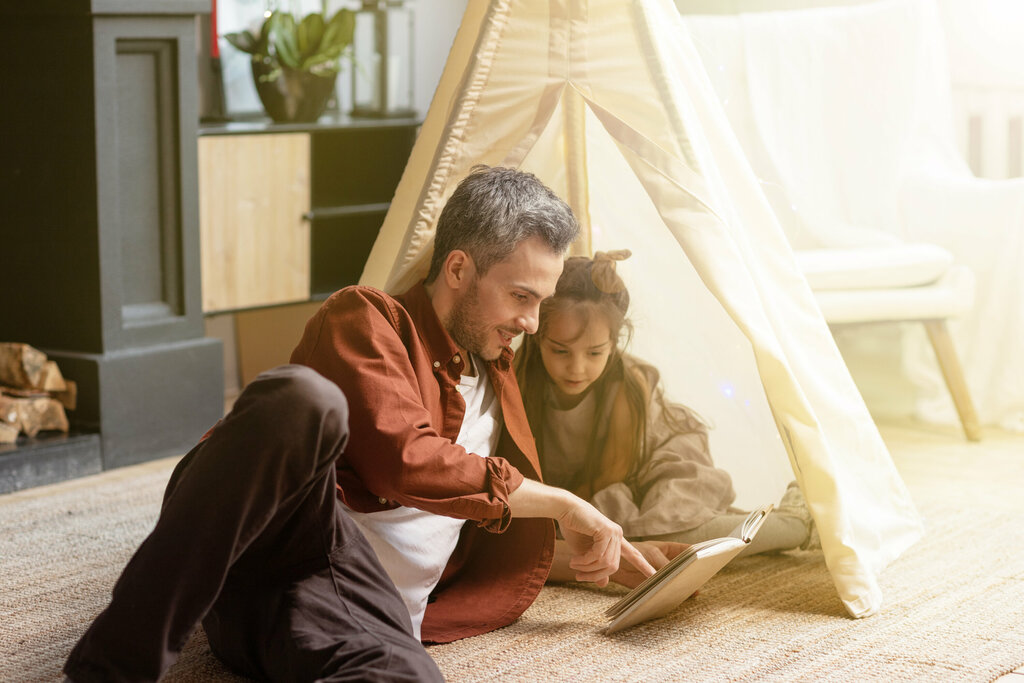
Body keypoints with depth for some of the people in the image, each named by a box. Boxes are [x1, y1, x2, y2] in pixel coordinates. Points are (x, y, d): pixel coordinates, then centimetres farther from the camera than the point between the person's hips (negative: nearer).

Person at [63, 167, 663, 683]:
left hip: (371, 613, 4)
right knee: (306, 398, -40)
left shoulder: (499, 381, 31)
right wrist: (565, 505, 1)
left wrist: (609, 555, 31)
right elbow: (404, 463, -8)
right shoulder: (367, 318, 8)